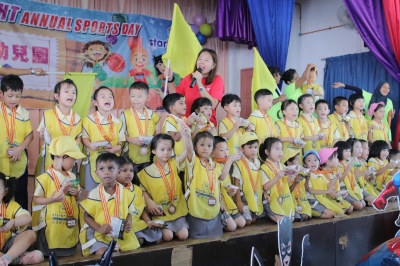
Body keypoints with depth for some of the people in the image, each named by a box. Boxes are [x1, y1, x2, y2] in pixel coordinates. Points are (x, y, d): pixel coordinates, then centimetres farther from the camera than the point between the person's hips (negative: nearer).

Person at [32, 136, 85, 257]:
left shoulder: (72, 176, 6)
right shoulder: (45, 178, -15)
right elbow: (36, 199, -12)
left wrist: (75, 193, -7)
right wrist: (52, 199, -27)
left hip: (69, 223, 6)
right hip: (52, 225, -6)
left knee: (70, 253, 16)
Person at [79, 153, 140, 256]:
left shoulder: (125, 193, -1)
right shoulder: (94, 194, -7)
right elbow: (87, 216, -1)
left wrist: (129, 223, -12)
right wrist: (99, 228, -17)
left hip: (121, 233, 3)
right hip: (99, 233, -3)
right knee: (101, 253, -25)